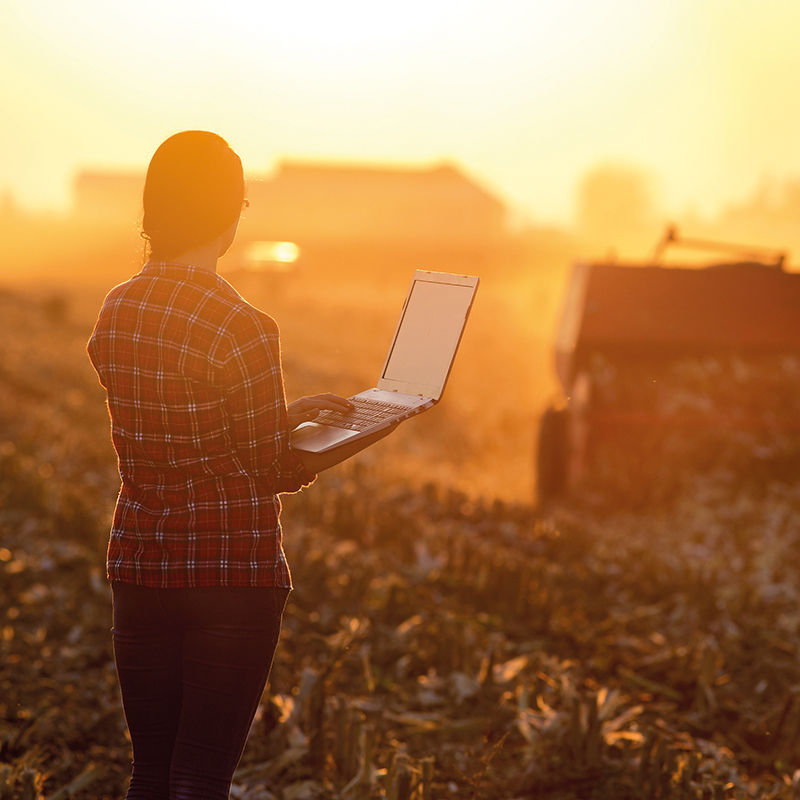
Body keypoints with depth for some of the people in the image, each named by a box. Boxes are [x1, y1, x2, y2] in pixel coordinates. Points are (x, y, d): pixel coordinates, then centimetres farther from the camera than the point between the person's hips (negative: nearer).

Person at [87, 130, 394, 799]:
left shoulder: (116, 311, 3)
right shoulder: (243, 327, -17)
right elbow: (273, 471, -9)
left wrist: (291, 412, 19)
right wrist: (367, 434, 8)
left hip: (140, 563, 6)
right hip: (234, 571, -6)